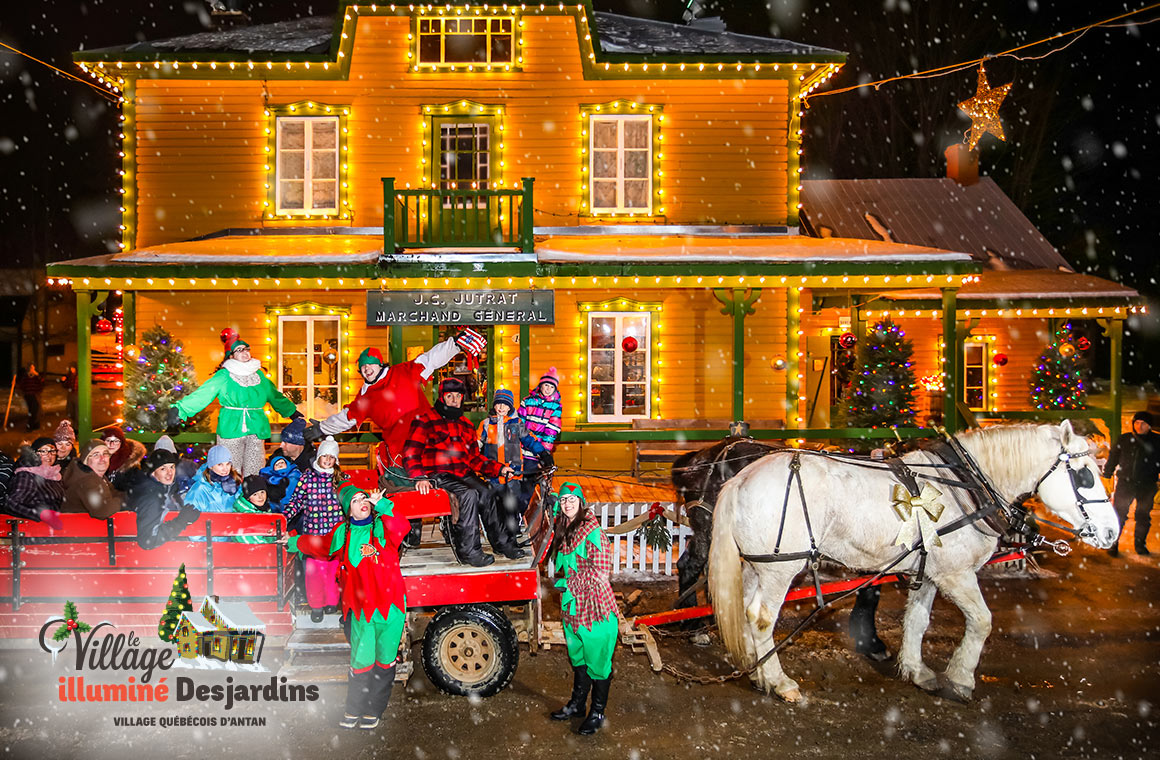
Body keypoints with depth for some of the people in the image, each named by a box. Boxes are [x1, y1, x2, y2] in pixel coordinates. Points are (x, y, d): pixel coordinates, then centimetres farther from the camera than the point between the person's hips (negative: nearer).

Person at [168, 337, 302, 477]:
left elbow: (274, 395, 26)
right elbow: (203, 394, -10)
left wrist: (292, 411, 30)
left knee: (254, 474, 5)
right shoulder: (223, 376, -1)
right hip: (231, 429, -4)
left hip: (256, 429, 4)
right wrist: (180, 409, -22)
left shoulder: (259, 375, 13)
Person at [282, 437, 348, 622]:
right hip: (313, 532, -1)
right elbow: (296, 500, 1)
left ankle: (332, 601, 23)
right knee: (314, 568, 0)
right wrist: (283, 518, -9)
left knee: (334, 568, 6)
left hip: (337, 533, 1)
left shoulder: (342, 478, 5)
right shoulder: (308, 476, 1)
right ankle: (316, 605, 14)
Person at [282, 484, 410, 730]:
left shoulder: (384, 526, 1)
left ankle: (374, 711, 18)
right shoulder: (341, 534, 11)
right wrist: (294, 542, 44)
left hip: (389, 605, -2)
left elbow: (402, 527, -22)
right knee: (361, 660, 0)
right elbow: (318, 546, 31)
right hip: (359, 607, 2)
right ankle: (353, 711, 17)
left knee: (384, 660, 5)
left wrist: (382, 505, -17)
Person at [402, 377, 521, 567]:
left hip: (463, 475, 5)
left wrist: (499, 469, 10)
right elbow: (411, 452, -6)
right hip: (438, 476, -5)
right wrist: (419, 477, -21)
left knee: (485, 493, -25)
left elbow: (474, 458, 25)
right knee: (469, 494, -32)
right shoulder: (426, 419, 3)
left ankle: (503, 543, -19)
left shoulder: (465, 425, 23)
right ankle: (468, 551, -29)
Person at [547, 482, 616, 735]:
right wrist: (561, 583, 8)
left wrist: (570, 582, -10)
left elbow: (601, 574, -16)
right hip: (572, 606, 8)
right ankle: (577, 704, 36)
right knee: (578, 658, 21)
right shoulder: (562, 531, 9)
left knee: (597, 660, 4)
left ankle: (597, 713, 17)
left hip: (595, 607, -8)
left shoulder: (592, 532, -15)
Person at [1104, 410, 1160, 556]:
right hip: (1125, 483, -1)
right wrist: (1107, 473, 14)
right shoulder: (1124, 440, 2)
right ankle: (1113, 544, 7)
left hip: (1146, 485, 1)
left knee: (1143, 516, 10)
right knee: (1119, 514, -3)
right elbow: (1112, 458, 12)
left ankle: (1140, 545, 27)